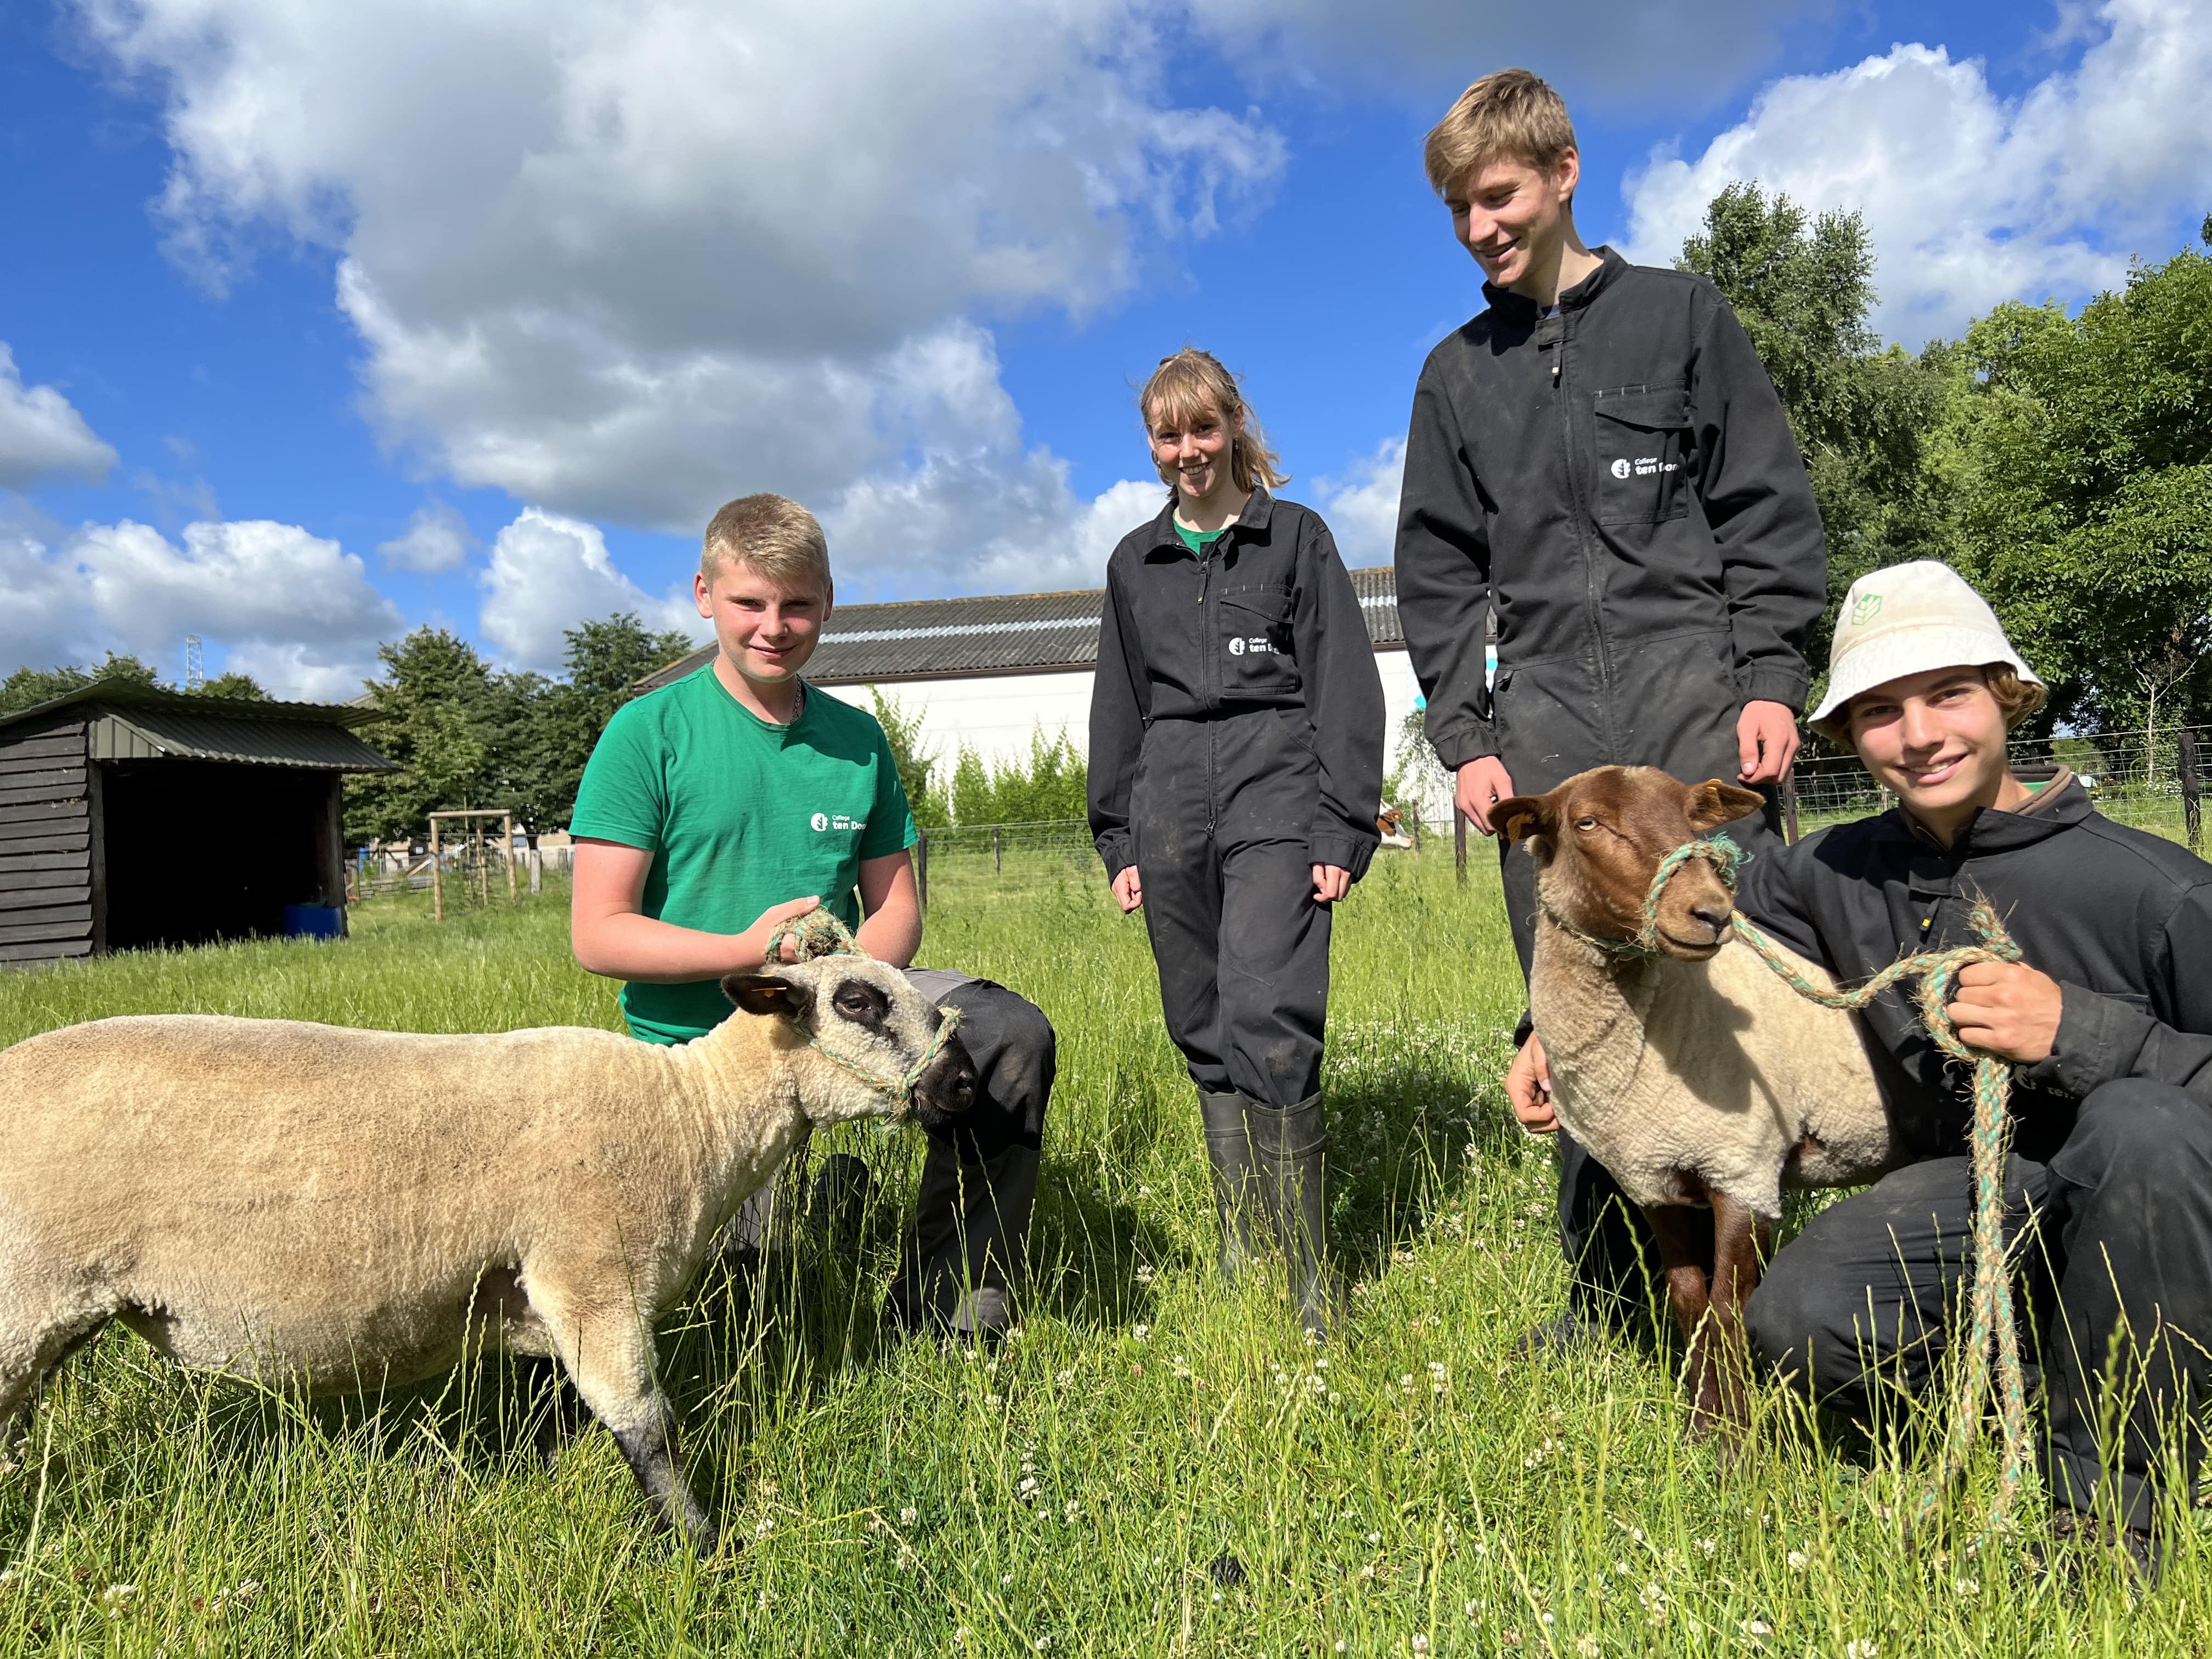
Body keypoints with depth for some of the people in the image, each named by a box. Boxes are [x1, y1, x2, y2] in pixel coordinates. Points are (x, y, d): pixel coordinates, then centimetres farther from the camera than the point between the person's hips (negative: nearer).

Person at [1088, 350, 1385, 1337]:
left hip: (1276, 795, -4)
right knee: (1203, 1034, 4)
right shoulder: (1135, 562, 19)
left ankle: (1311, 1283, -8)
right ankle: (1242, 1260, 15)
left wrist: (1343, 828, -6)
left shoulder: (1296, 537, 8)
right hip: (1172, 806, 5)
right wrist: (1119, 840, 14)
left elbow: (1345, 688, 3)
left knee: (1266, 1020, -19)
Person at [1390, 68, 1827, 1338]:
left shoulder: (1682, 317, 11)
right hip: (1545, 721, 2)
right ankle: (1608, 1291, 11)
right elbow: (1440, 574, 14)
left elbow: (1768, 509, 6)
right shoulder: (1456, 376, 17)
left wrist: (1770, 677, -6)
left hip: (1694, 691, -2)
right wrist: (1464, 734, 3)